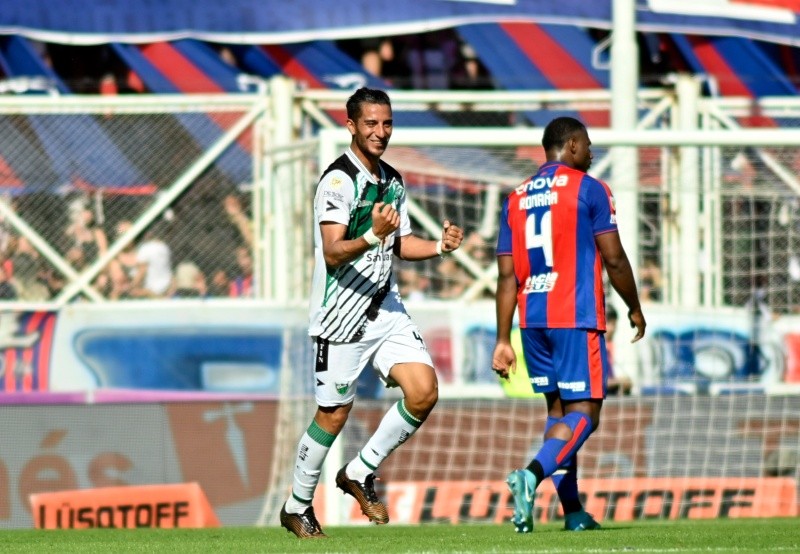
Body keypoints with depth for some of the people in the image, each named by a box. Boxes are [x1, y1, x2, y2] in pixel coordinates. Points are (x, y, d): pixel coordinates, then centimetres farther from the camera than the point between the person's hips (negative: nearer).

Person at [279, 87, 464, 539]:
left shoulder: (393, 181, 12)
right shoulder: (339, 180, -14)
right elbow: (332, 252, -22)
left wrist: (439, 246, 5)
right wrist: (373, 235, -38)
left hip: (387, 311, 7)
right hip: (342, 315, -7)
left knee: (424, 391, -9)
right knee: (334, 414, 1)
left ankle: (360, 473, 9)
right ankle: (298, 506, 20)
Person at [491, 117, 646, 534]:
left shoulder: (516, 199, 13)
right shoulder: (588, 189, -3)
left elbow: (507, 275, 9)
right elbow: (613, 259, -5)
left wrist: (503, 340, 9)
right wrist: (634, 308, 10)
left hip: (533, 320, 6)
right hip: (577, 317, -6)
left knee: (558, 408, 15)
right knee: (583, 413, -6)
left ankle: (573, 511, 11)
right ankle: (532, 474, -30)